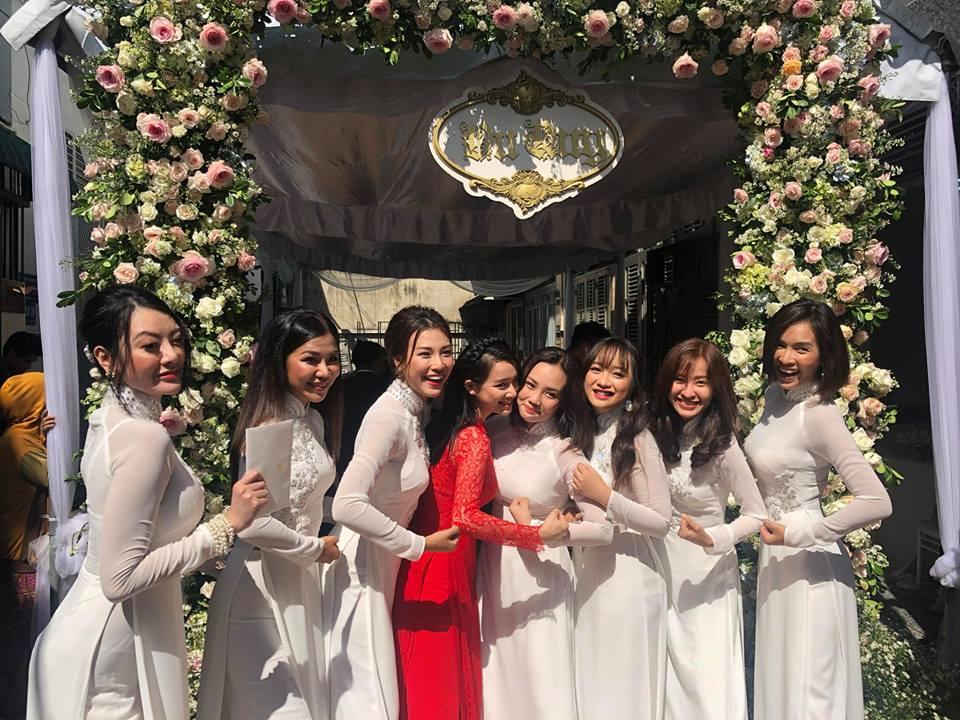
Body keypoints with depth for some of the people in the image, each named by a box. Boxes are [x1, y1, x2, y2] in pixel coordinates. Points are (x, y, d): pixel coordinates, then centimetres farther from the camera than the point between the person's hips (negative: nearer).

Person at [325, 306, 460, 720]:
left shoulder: (413, 410, 6)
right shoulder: (389, 415, -23)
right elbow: (347, 506, -33)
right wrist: (421, 545, -23)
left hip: (384, 562, 9)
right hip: (362, 565, -9)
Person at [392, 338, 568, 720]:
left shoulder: (445, 425, 7)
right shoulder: (475, 438, -18)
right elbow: (466, 516, -26)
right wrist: (538, 534, -22)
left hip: (422, 564, 8)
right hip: (445, 568, -8)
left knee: (425, 681, 20)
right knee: (444, 682, 7)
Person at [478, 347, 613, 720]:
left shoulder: (565, 454, -16)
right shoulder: (500, 434, -2)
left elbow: (603, 529, -19)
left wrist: (535, 528, -19)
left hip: (537, 574, -5)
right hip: (492, 566, 5)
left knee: (538, 676, 9)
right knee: (497, 673, 18)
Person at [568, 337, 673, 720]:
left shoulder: (637, 440, -15)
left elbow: (661, 522, -15)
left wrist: (605, 496, -23)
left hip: (629, 581, -6)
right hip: (586, 574, 7)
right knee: (590, 684, 18)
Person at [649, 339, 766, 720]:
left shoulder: (722, 446, -19)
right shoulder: (657, 435, -3)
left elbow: (756, 515, -11)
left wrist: (713, 539, -25)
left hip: (706, 576, -5)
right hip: (662, 570, 5)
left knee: (708, 685, 4)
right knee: (669, 678, 18)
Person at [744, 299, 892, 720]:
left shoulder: (819, 415, -22)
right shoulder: (776, 395, 2)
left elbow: (877, 503, -29)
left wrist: (800, 532, -23)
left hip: (808, 567, -8)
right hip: (773, 560, 8)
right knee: (778, 680, 21)